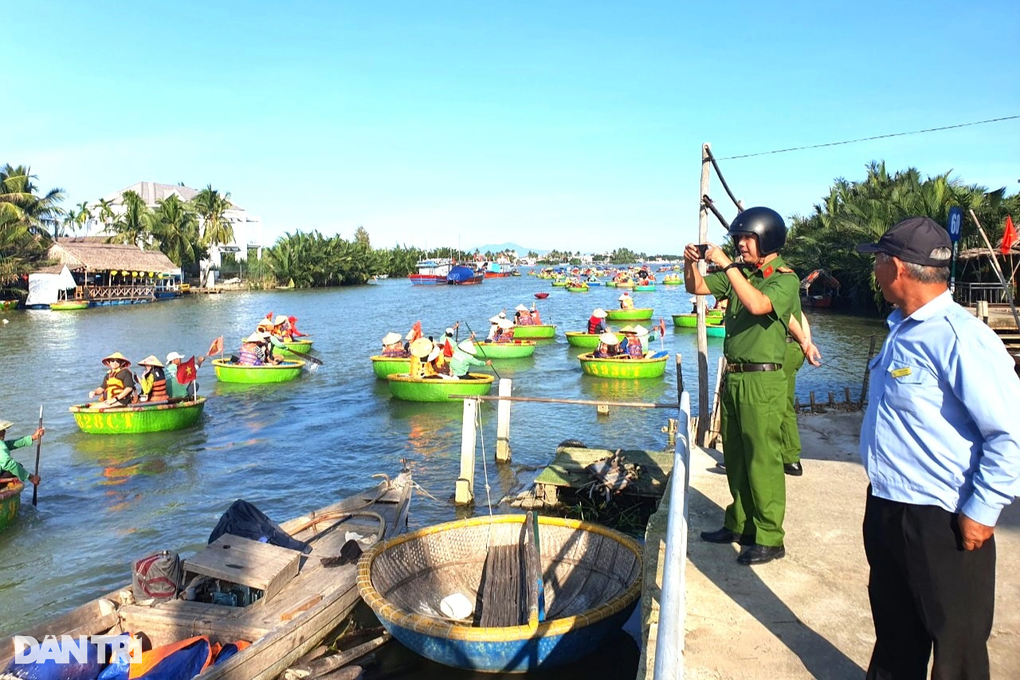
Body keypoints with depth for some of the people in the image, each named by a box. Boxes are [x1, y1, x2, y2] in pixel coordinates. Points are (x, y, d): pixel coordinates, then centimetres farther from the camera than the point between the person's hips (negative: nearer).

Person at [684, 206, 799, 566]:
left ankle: (769, 539, 9)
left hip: (762, 381, -8)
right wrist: (690, 263, -6)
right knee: (735, 458, 16)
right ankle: (739, 524, 30)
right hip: (733, 377, 8)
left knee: (762, 461, -2)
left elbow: (757, 304, -30)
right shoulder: (741, 273, 10)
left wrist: (727, 265, -28)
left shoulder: (785, 278, -11)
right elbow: (697, 288, 13)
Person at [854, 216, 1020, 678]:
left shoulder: (959, 338, -21)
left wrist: (981, 512, -18)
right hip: (886, 507, 9)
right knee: (895, 627, 25)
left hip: (941, 522, -8)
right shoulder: (902, 328, 8)